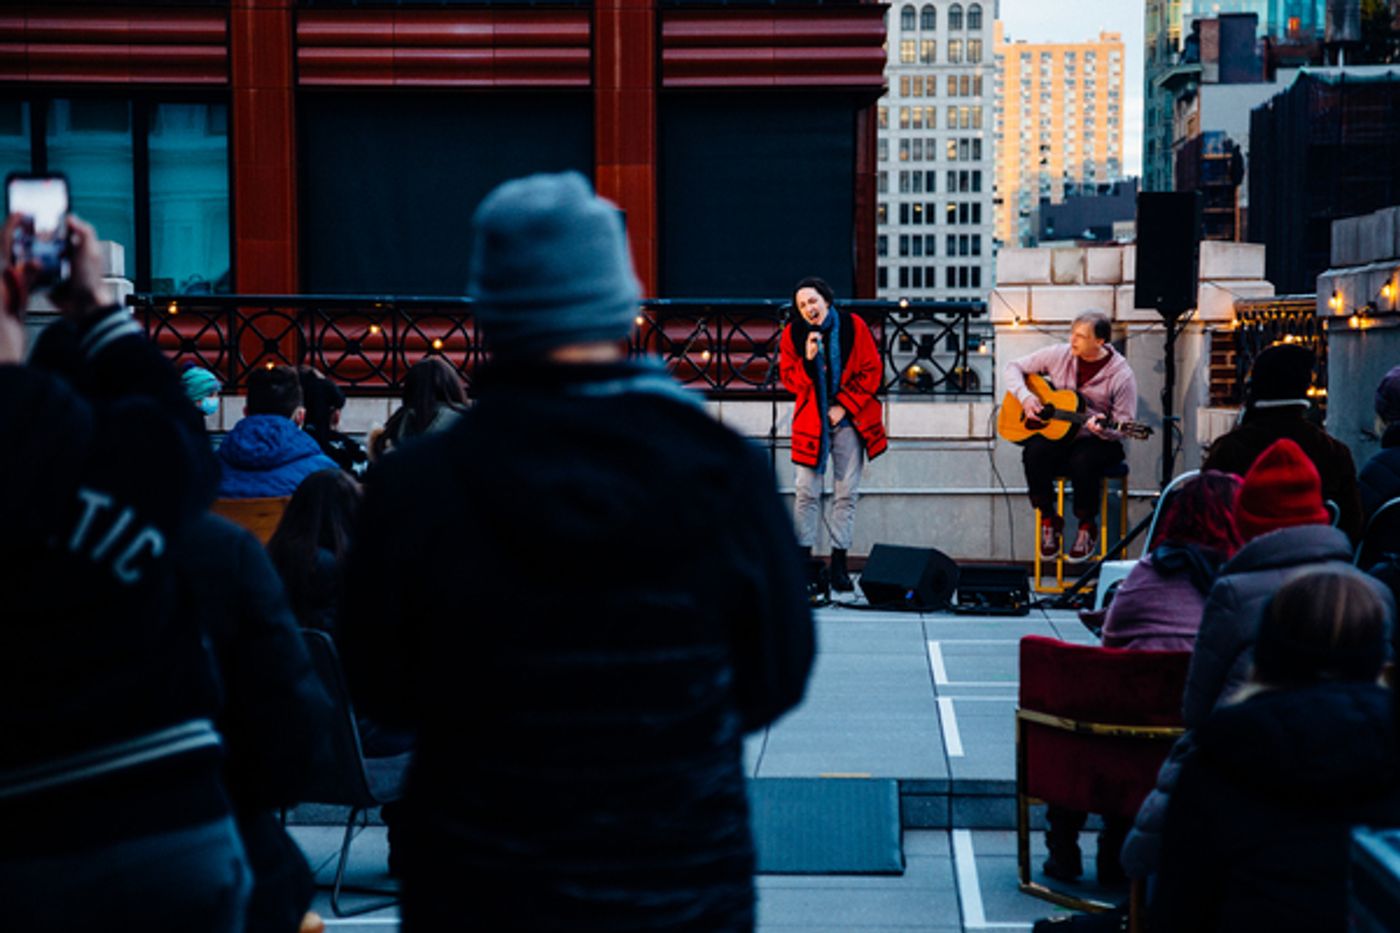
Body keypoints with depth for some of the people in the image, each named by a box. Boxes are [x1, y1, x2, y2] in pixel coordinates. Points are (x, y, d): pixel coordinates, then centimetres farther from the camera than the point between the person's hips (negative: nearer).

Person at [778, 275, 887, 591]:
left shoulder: (854, 326, -3)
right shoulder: (793, 333, 1)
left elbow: (872, 371, -1)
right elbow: (789, 379, 1)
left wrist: (844, 406, -7)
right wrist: (808, 359, -19)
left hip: (848, 419, 0)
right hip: (811, 420, 0)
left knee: (847, 492, 1)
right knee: (807, 491, -4)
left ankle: (839, 562, 6)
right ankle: (803, 559, 3)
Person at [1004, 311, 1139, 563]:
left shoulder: (1121, 375, -9)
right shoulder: (1059, 355, 0)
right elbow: (1013, 367, 8)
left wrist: (1103, 429, -31)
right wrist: (1025, 396, -10)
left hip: (1098, 440, -3)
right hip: (1054, 432, 3)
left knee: (1082, 462, -37)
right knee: (1034, 453, -30)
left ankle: (1087, 527, -9)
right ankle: (1049, 520, -8)